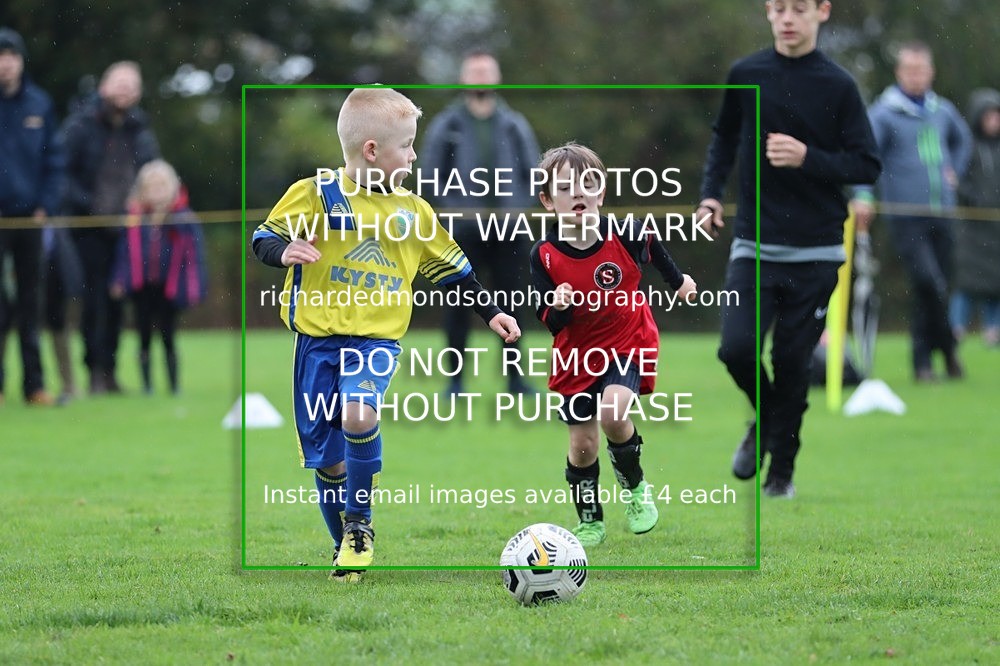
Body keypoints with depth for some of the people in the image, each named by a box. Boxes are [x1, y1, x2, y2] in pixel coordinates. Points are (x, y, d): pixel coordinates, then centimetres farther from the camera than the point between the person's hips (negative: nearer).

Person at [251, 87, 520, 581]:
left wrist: (490, 313, 20)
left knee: (358, 414, -29)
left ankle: (360, 523, -9)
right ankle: (347, 552, 24)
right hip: (317, 337, -1)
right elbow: (264, 239, -1)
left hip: (377, 338, 1)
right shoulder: (314, 195, -4)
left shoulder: (414, 211, 9)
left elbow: (451, 268, 20)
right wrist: (284, 252, -22)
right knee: (326, 458, 3)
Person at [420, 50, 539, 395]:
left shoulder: (514, 125, 8)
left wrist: (517, 209, -4)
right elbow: (430, 176, 2)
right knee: (458, 305, -1)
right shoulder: (445, 126, 3)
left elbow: (533, 173, 11)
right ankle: (456, 378, 6)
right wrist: (457, 210, -9)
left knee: (512, 302, 1)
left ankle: (515, 378, 8)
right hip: (462, 233, -1)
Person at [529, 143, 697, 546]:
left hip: (629, 343, -2)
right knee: (582, 444, 5)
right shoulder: (544, 256, -15)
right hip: (576, 356, 2)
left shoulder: (626, 236, -16)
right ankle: (589, 521, 27)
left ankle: (634, 486, 2)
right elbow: (551, 324, -11)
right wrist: (558, 308, -34)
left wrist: (678, 280, 27)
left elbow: (654, 251, 10)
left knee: (613, 413, -26)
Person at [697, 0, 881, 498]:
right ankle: (764, 419, 18)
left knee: (792, 362, 1)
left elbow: (867, 166, -4)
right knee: (737, 347, -13)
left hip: (814, 251, -1)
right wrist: (711, 192, 7)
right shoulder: (746, 75, 2)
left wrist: (808, 158, -18)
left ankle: (781, 469, 18)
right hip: (753, 246, 1)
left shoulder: (837, 86, -4)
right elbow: (725, 136, 19)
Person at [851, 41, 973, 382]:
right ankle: (946, 346, -1)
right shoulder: (883, 113, -6)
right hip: (905, 218, -5)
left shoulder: (942, 110, 11)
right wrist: (863, 195, -30)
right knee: (929, 283, -18)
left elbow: (963, 139, 31)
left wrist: (954, 172, 17)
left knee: (936, 287, 8)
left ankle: (923, 358, 21)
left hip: (941, 214, 5)